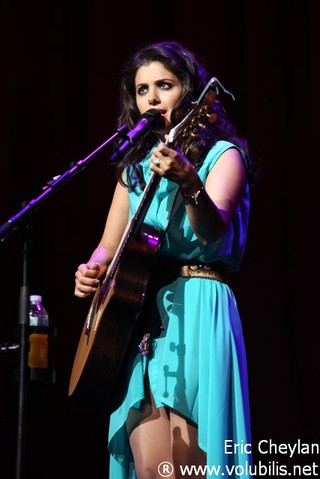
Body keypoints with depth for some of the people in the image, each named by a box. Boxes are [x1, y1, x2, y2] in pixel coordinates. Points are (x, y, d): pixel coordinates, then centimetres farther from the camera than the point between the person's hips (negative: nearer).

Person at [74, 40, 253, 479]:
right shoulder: (136, 165, 17)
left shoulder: (222, 155, 0)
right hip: (137, 315, 5)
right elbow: (111, 245, 18)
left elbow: (212, 231, -19)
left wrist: (190, 185, -38)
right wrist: (92, 271, -4)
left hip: (196, 309, -5)